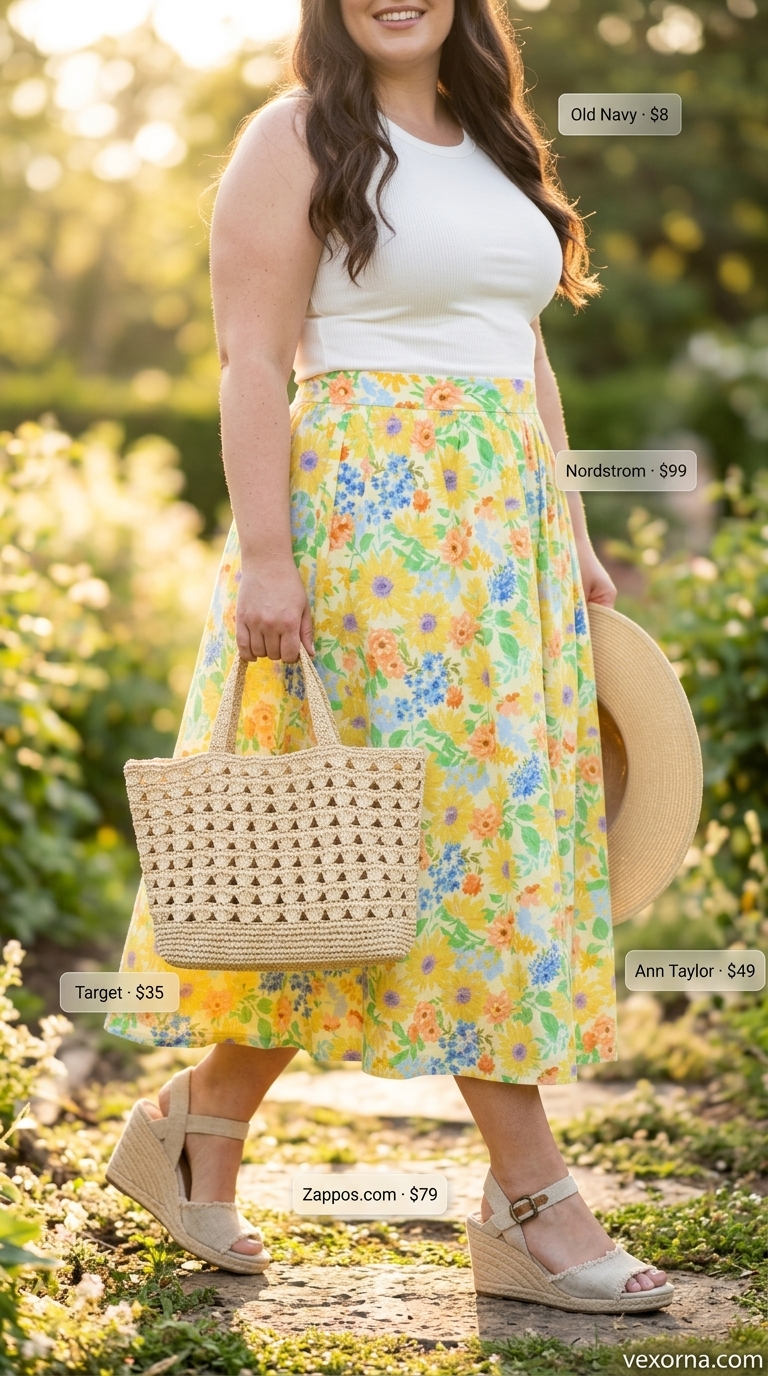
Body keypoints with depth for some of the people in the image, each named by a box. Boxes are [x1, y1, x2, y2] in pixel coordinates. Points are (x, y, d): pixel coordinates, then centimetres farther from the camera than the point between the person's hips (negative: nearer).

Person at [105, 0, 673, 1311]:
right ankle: (529, 1195, 0)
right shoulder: (297, 140, -3)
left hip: (505, 525, 7)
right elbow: (252, 363, -9)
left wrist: (573, 541, 16)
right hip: (369, 515, -7)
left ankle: (202, 1122, 19)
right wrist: (263, 553, -17)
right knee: (463, 822, -7)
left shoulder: (495, 144, 18)